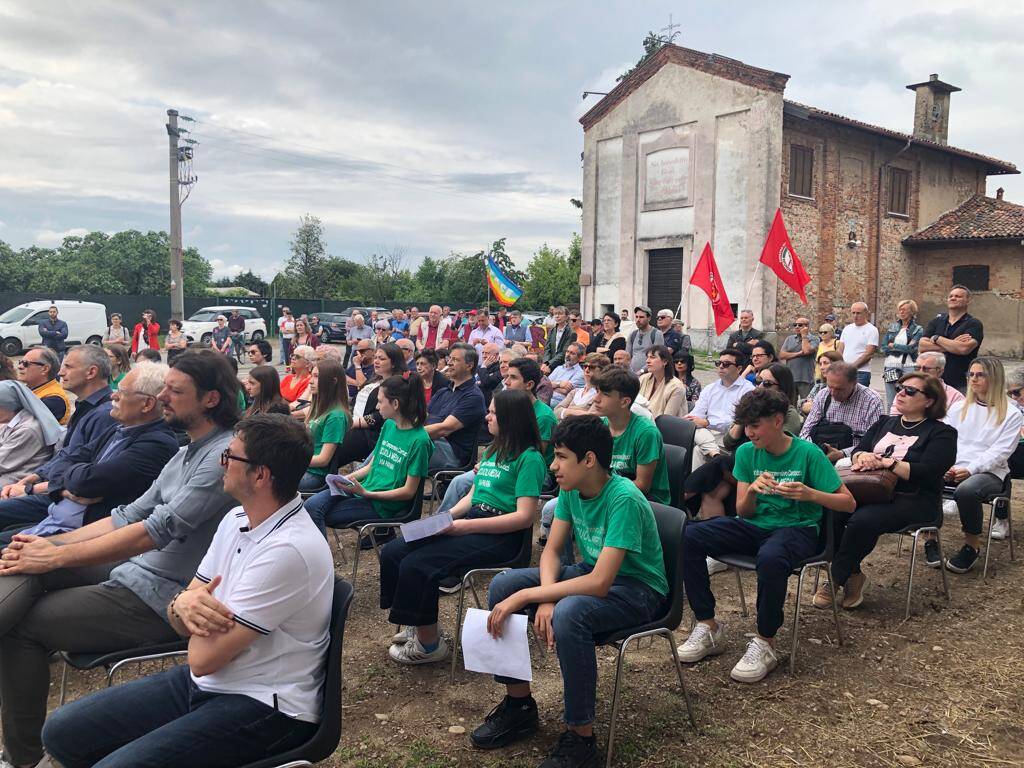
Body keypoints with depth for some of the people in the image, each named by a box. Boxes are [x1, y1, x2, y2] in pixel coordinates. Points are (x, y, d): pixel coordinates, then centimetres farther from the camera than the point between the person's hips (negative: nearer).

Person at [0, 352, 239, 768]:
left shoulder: (225, 455, -19)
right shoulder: (189, 452, 13)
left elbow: (158, 529, -24)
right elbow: (131, 515, 12)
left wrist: (57, 556, -18)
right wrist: (52, 543, 0)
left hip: (162, 598, -9)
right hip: (138, 568, 9)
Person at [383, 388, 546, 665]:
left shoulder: (529, 459, -9)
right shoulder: (492, 450, 19)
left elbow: (524, 517, -17)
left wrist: (465, 526, -19)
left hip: (499, 536, -9)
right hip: (470, 522, 9)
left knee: (415, 565, -23)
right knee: (392, 552, -5)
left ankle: (429, 644, -3)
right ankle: (419, 628, 6)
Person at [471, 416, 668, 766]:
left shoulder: (624, 500, -29)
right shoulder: (570, 490, -5)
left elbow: (600, 583, -34)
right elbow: (552, 550, -1)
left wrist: (526, 596, -31)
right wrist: (546, 599, -22)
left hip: (637, 588, -8)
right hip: (589, 571, 8)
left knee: (568, 614, -38)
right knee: (502, 585, -7)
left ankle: (581, 736, -18)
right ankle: (518, 704, 6)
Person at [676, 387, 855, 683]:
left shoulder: (808, 453, -8)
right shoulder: (746, 452, 3)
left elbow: (848, 503, -6)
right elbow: (742, 511, 3)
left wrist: (811, 494, -24)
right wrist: (752, 490, -19)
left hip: (797, 528, -5)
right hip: (754, 525, 5)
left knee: (771, 558, -41)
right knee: (688, 537, -19)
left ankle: (765, 643, -20)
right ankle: (708, 627, -10)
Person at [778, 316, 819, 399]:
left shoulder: (814, 339, 2)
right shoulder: (789, 338, 16)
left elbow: (807, 351, -18)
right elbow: (781, 355, 4)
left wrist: (804, 335, -5)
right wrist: (798, 354, -7)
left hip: (805, 379, -4)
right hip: (789, 378, 4)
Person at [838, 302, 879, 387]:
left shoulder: (872, 330, -2)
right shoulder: (847, 329, 18)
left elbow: (869, 354, -10)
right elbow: (840, 349, 15)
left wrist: (852, 366, -14)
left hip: (861, 372, -5)